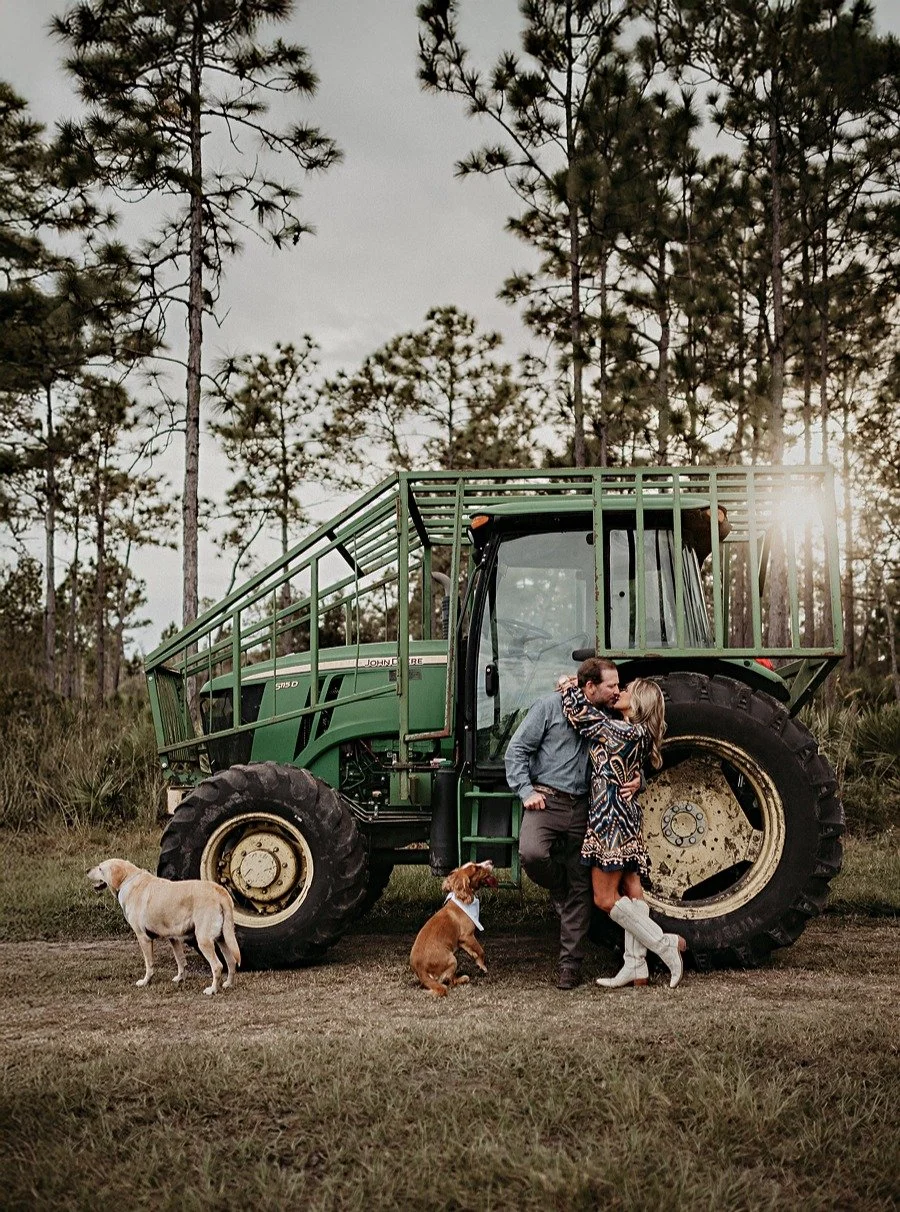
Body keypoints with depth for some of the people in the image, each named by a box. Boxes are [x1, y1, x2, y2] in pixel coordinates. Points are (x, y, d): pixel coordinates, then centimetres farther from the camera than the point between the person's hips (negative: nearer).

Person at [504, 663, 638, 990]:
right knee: (532, 853, -30)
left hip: (582, 807, 4)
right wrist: (526, 791, -11)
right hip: (547, 800, -4)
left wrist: (636, 780, -3)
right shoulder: (551, 706, -2)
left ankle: (570, 963, 13)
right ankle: (558, 890, 5)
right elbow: (517, 749, -1)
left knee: (581, 886, 3)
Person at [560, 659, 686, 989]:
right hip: (625, 818, 10)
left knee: (606, 898, -4)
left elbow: (579, 713, -15)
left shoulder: (625, 732, -16)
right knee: (631, 891, 7)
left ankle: (665, 943, -1)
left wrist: (571, 686, 2)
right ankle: (636, 967, 9)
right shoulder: (636, 733, 12)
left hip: (612, 819, -10)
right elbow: (596, 716, 27)